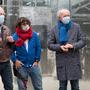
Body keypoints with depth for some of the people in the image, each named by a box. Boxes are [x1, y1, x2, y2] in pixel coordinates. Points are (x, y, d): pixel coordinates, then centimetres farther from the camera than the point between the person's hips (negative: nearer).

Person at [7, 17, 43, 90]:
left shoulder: (34, 35, -1)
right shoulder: (15, 36, -6)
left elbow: (38, 48, 3)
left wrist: (37, 60, -3)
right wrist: (15, 60, -13)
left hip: (33, 65, 1)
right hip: (21, 66, -1)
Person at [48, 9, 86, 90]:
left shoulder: (76, 27, 3)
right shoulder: (55, 29, 4)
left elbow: (83, 41, 2)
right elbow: (50, 44, 4)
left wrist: (73, 46, -15)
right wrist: (59, 47, -15)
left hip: (74, 61, 0)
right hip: (61, 62, 0)